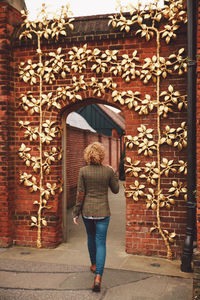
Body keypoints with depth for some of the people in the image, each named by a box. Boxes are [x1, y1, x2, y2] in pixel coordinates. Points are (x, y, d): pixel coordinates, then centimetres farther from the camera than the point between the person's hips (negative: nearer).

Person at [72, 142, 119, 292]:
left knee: (91, 238, 23)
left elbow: (80, 194, -6)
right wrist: (114, 175, 18)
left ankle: (94, 265, 43)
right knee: (101, 242, 3)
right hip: (103, 211, -1)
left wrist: (76, 213, 3)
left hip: (87, 211, 2)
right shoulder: (109, 171, -8)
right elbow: (116, 190, 4)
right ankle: (98, 277, -7)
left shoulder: (83, 171, -8)